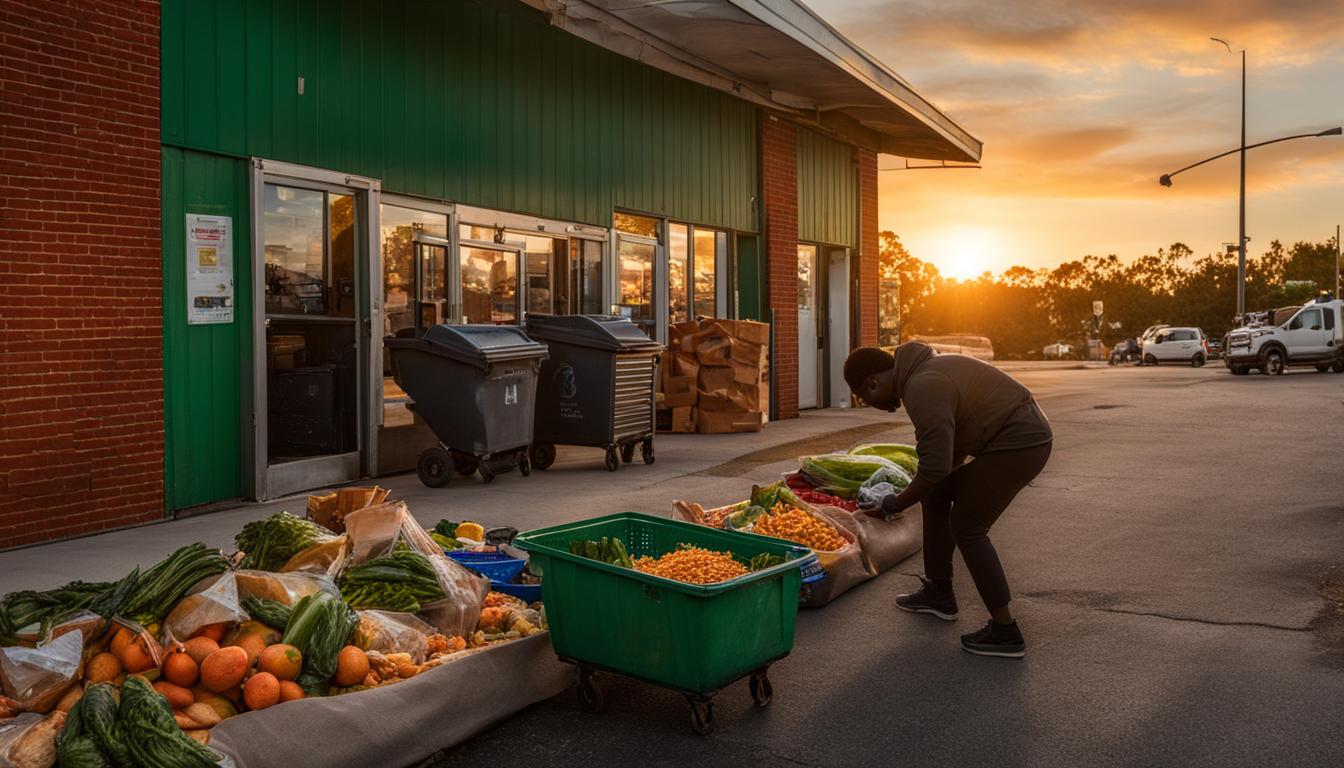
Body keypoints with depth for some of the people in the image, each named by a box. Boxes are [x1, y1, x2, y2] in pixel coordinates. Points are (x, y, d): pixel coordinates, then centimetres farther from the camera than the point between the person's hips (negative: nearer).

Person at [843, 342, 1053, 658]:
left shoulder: (922, 389, -21)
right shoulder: (926, 369, 12)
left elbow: (935, 467, -23)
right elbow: (950, 445, 22)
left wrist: (896, 505, -11)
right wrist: (915, 491, 23)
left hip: (1019, 443, -11)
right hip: (1021, 436, 11)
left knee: (967, 526, -4)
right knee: (936, 493, 15)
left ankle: (1005, 632, -1)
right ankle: (938, 594, 26)